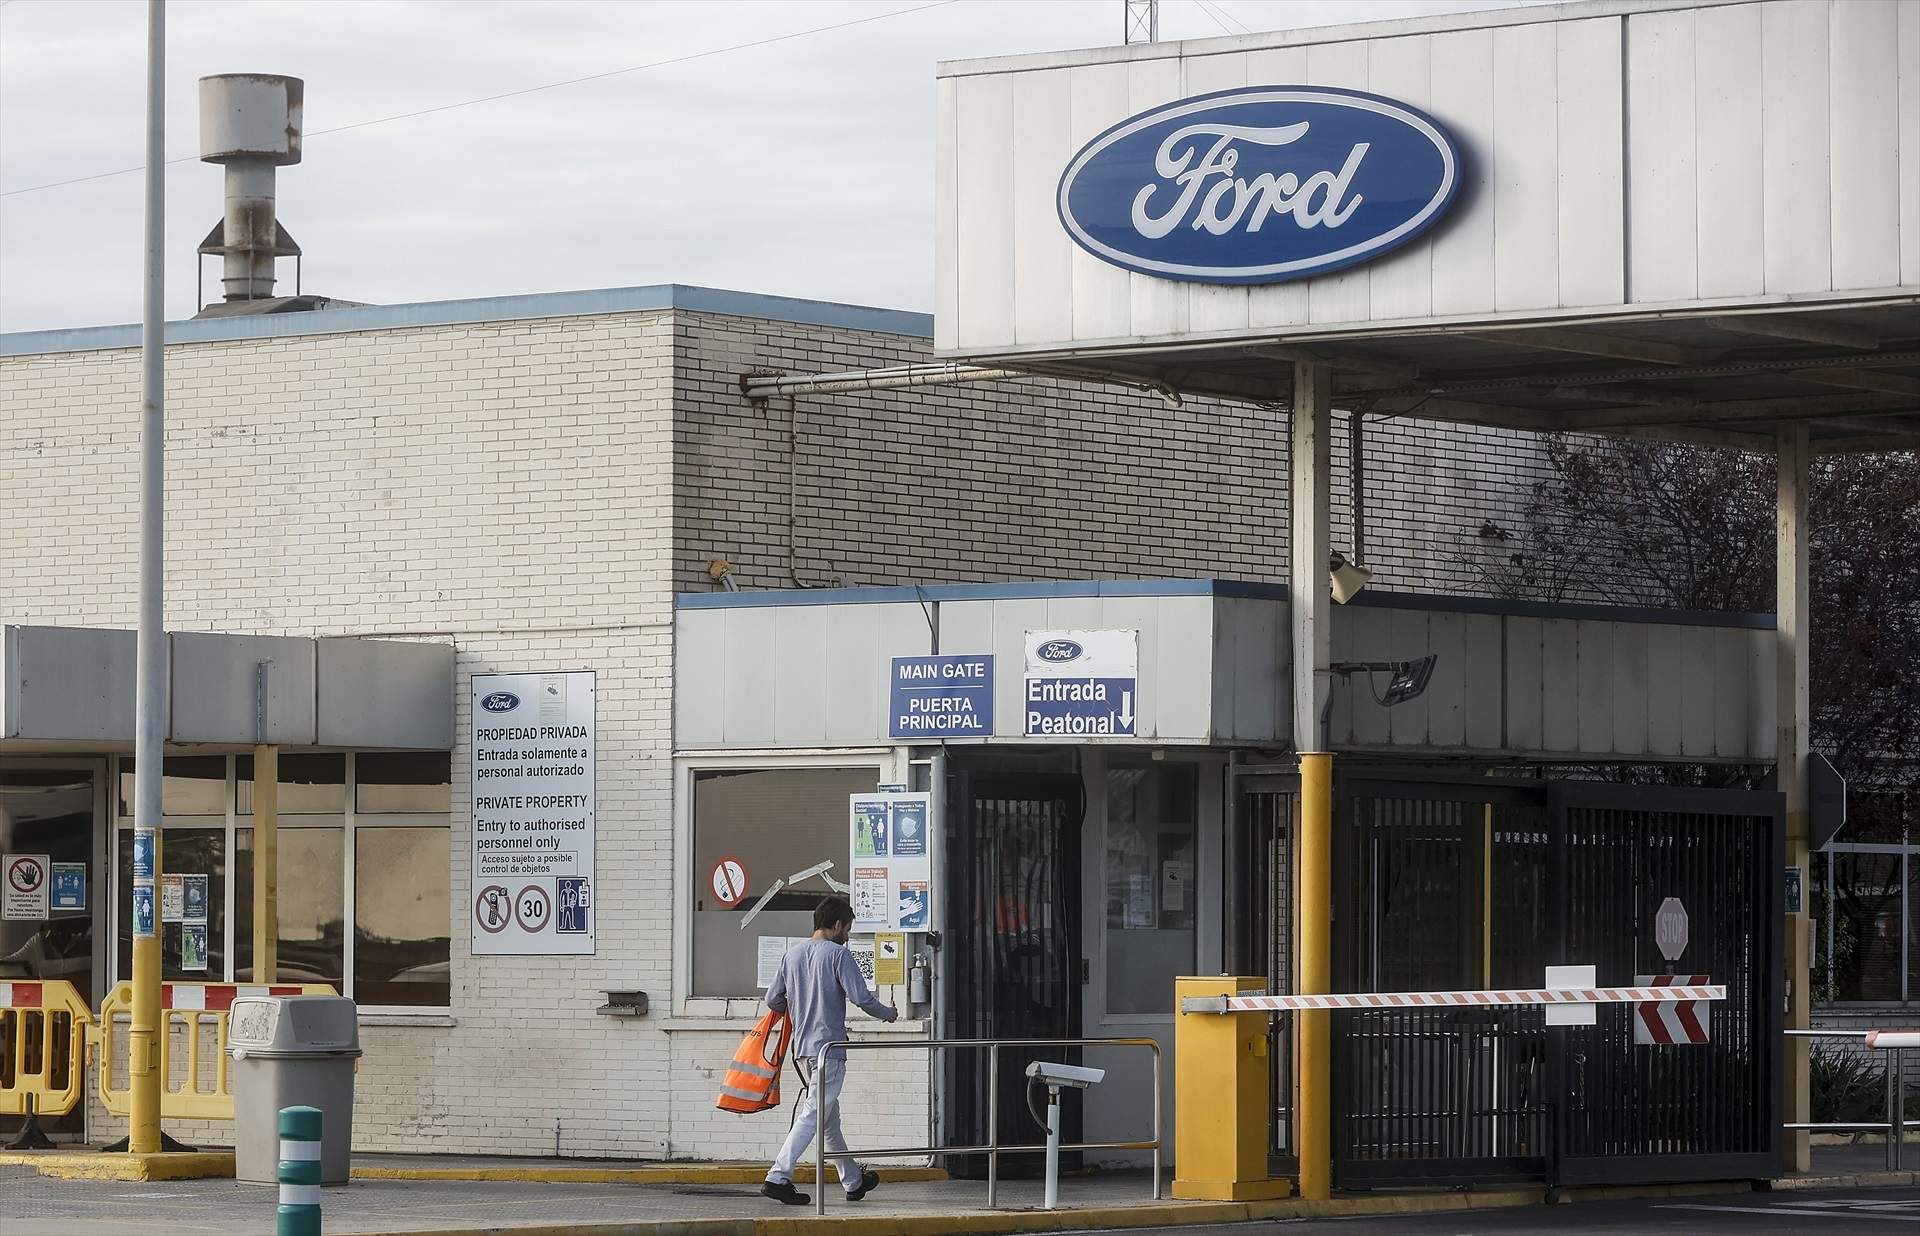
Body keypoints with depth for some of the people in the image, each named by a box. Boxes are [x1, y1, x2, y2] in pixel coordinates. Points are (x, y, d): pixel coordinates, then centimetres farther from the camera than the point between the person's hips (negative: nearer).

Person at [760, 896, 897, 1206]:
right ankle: (778, 1178, -19)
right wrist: (888, 1014, 4)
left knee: (830, 1117, 16)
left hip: (802, 1049, 8)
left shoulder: (792, 955, 9)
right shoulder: (838, 954, -9)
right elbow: (861, 998, -15)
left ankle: (853, 1181, 27)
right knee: (813, 1115, -9)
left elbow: (773, 1000, 12)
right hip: (829, 1047, -7)